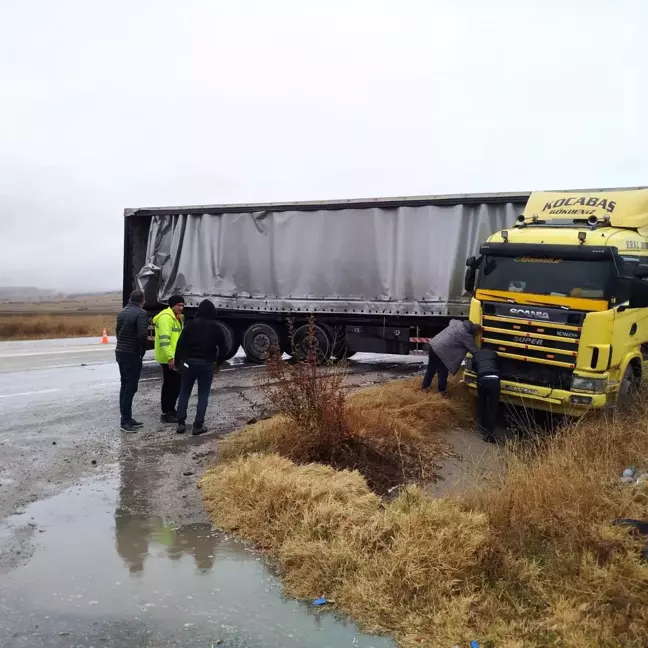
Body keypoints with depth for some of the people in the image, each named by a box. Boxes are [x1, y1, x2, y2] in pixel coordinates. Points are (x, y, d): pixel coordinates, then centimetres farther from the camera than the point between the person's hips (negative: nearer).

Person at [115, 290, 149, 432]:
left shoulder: (122, 312, 13)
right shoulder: (141, 313, -13)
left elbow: (118, 331, 13)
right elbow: (142, 334, -22)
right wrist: (142, 349, -6)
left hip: (120, 352, 8)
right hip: (132, 354, -8)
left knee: (125, 386, 13)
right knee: (130, 388, -5)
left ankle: (126, 418, 18)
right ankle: (125, 421, -3)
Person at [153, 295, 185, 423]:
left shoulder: (177, 318, 16)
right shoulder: (166, 317, -17)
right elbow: (164, 340, -24)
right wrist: (170, 357, -27)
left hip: (175, 357, 10)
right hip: (169, 359, -10)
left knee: (175, 384, 16)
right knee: (170, 385, -4)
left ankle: (170, 410, 28)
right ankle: (166, 413, 3)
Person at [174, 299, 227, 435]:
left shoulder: (191, 324, -2)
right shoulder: (216, 328, -1)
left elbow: (180, 344, -4)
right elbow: (223, 347, 3)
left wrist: (177, 360, 5)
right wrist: (219, 362, 18)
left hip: (189, 362, 1)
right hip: (206, 364, -1)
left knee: (184, 393, 12)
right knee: (203, 395, 6)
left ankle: (181, 423, 11)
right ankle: (198, 425, 3)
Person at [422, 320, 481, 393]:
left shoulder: (458, 322, 6)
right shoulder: (467, 336, -12)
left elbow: (451, 321, 30)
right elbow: (474, 351, -6)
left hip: (433, 344, 8)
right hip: (441, 351, -8)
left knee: (431, 368, 23)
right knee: (443, 372, 12)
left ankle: (425, 386, 37)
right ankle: (442, 390, 27)